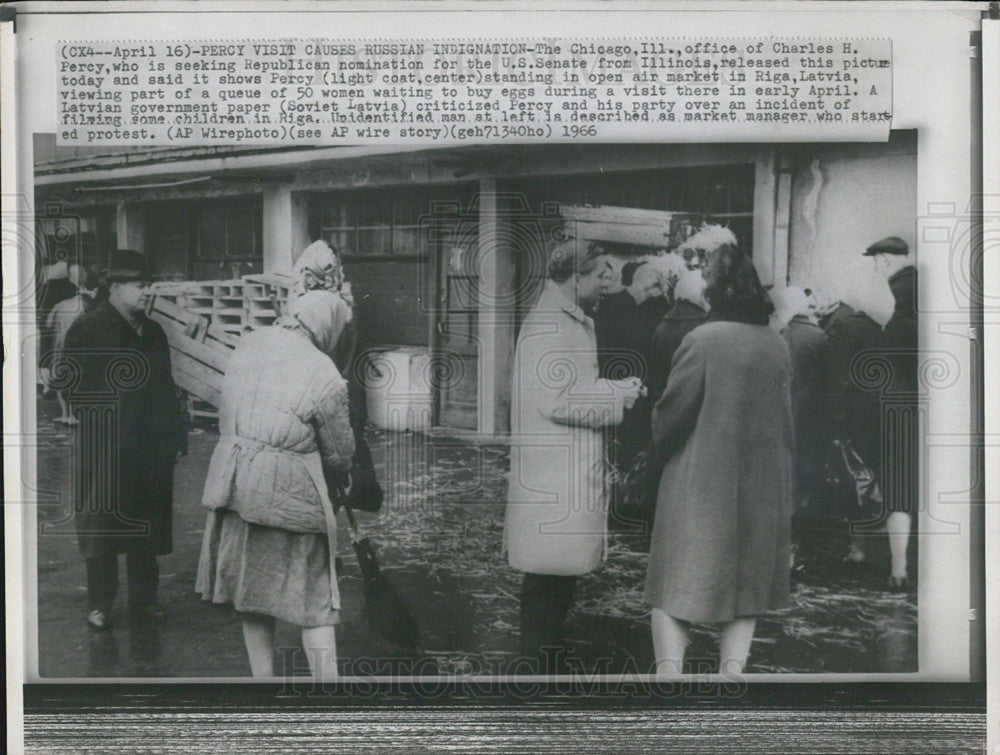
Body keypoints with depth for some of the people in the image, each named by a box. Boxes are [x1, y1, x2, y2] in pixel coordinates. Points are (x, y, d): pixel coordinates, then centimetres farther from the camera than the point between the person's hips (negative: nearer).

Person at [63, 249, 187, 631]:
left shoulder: (152, 332, 15)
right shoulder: (87, 328, -4)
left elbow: (166, 388, 16)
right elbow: (71, 385, -8)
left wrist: (176, 434, 11)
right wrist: (95, 421, -14)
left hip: (151, 449, 5)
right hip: (104, 452, -5)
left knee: (146, 531, 10)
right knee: (100, 528, 5)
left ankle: (144, 600, 22)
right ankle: (100, 606, 18)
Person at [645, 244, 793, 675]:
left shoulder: (702, 340, -13)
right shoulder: (778, 347, 3)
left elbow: (671, 413, -10)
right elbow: (786, 423, 9)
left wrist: (656, 447, 11)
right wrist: (785, 500, 18)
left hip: (697, 490, -5)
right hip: (761, 493, 5)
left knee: (672, 591, 5)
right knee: (745, 591, 16)